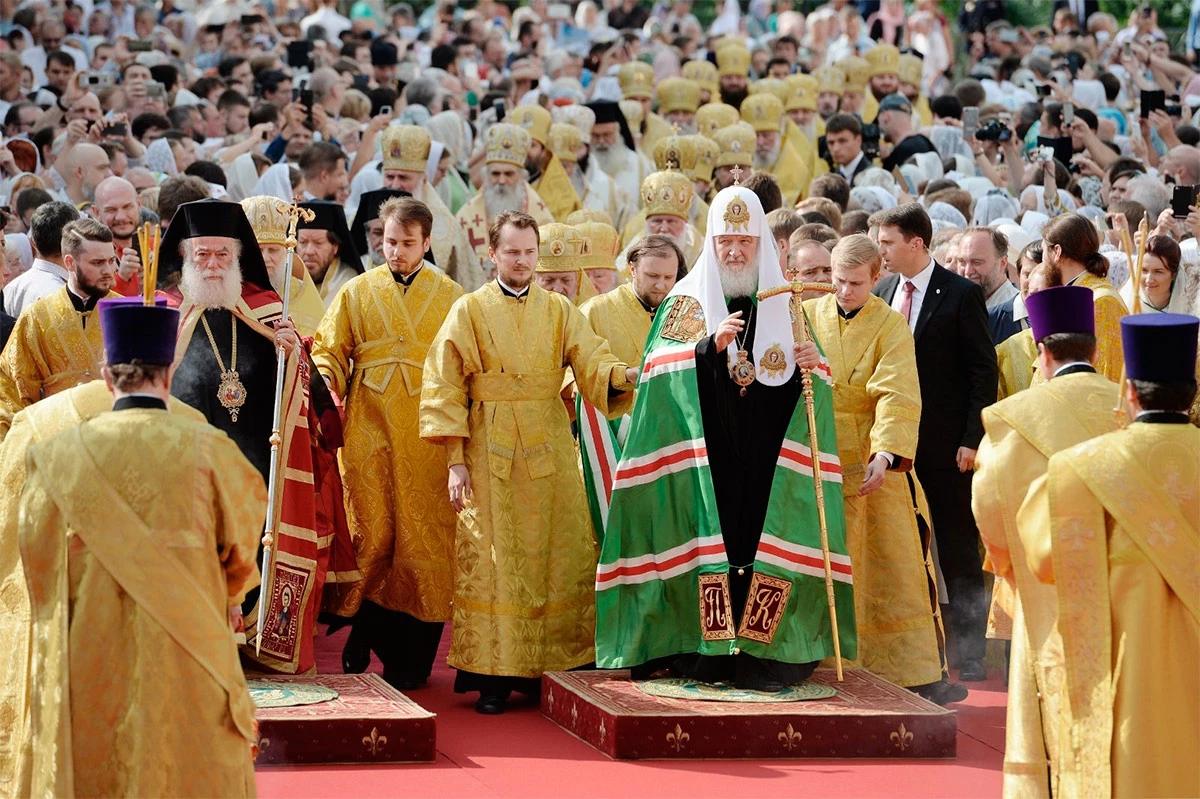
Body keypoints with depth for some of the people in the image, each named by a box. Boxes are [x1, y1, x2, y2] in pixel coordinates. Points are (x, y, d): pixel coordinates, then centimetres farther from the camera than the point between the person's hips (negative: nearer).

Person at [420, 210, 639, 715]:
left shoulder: (560, 311, 9)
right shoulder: (470, 310, 2)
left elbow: (592, 361, -3)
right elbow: (444, 386, -1)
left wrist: (624, 374, -27)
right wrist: (455, 460, -8)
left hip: (550, 450, 3)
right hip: (490, 451, -3)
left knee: (556, 558, 3)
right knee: (493, 561, -4)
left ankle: (547, 671, 11)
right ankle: (492, 677, 0)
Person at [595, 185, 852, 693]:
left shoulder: (783, 303, 13)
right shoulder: (687, 300, 6)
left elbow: (803, 391, 13)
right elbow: (662, 376, -6)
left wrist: (811, 365, -9)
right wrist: (711, 345, -19)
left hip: (766, 462, 2)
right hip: (705, 457, -2)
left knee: (764, 547, -5)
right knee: (710, 540, -8)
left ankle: (760, 653, -1)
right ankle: (705, 651, -3)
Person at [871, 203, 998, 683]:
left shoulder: (962, 295, -6)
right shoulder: (882, 293, 10)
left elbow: (984, 370, -6)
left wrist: (972, 439, -12)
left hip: (947, 444, -5)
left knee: (959, 553, 1)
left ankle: (969, 653, 6)